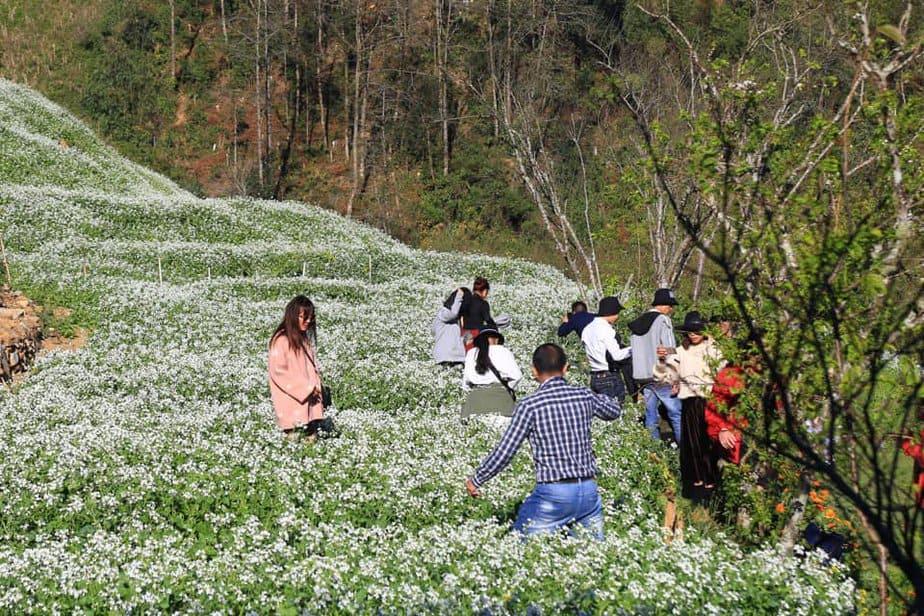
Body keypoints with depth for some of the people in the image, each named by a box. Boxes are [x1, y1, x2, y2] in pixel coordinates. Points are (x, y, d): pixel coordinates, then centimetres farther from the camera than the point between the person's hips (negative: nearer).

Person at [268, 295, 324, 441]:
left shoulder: (303, 339, 13)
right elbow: (278, 371, -17)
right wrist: (304, 389, -15)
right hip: (290, 404, -8)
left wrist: (315, 388, 4)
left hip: (308, 399, 8)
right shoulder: (281, 340, -13)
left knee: (312, 435, 6)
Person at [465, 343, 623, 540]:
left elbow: (504, 452, -7)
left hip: (552, 494, -4)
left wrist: (476, 480, 6)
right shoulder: (584, 396, 4)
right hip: (589, 490, 4)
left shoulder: (530, 405, -9)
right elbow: (615, 410, 25)